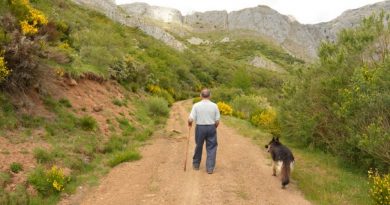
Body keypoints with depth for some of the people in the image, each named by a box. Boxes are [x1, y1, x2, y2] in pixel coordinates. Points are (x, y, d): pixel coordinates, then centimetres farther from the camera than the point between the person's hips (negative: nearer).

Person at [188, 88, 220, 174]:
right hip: (211, 127, 0)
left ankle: (196, 164, 32)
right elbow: (217, 121, -2)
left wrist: (189, 124, 11)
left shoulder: (196, 105, -7)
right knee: (211, 148, 7)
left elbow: (191, 119, -12)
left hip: (200, 128, 0)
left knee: (198, 146, 17)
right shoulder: (214, 106, -4)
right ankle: (210, 168, 2)